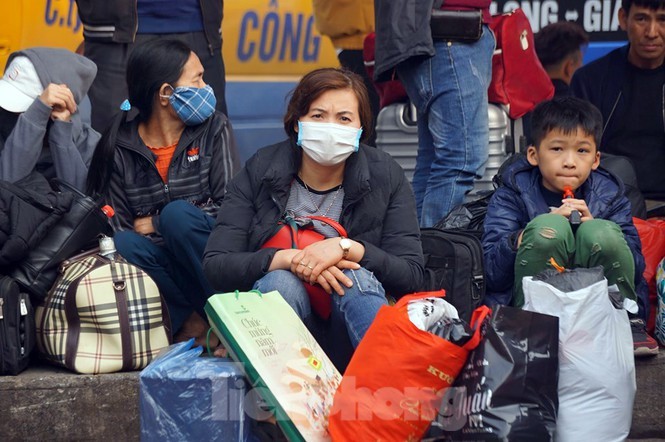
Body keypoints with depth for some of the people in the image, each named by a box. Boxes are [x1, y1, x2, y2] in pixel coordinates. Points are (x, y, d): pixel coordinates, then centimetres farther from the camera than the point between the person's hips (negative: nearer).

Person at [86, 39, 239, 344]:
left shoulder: (214, 128, -1)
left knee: (178, 213, -29)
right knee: (124, 245, -29)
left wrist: (155, 224, -9)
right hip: (159, 264, 1)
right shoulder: (119, 147, 0)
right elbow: (115, 224, -2)